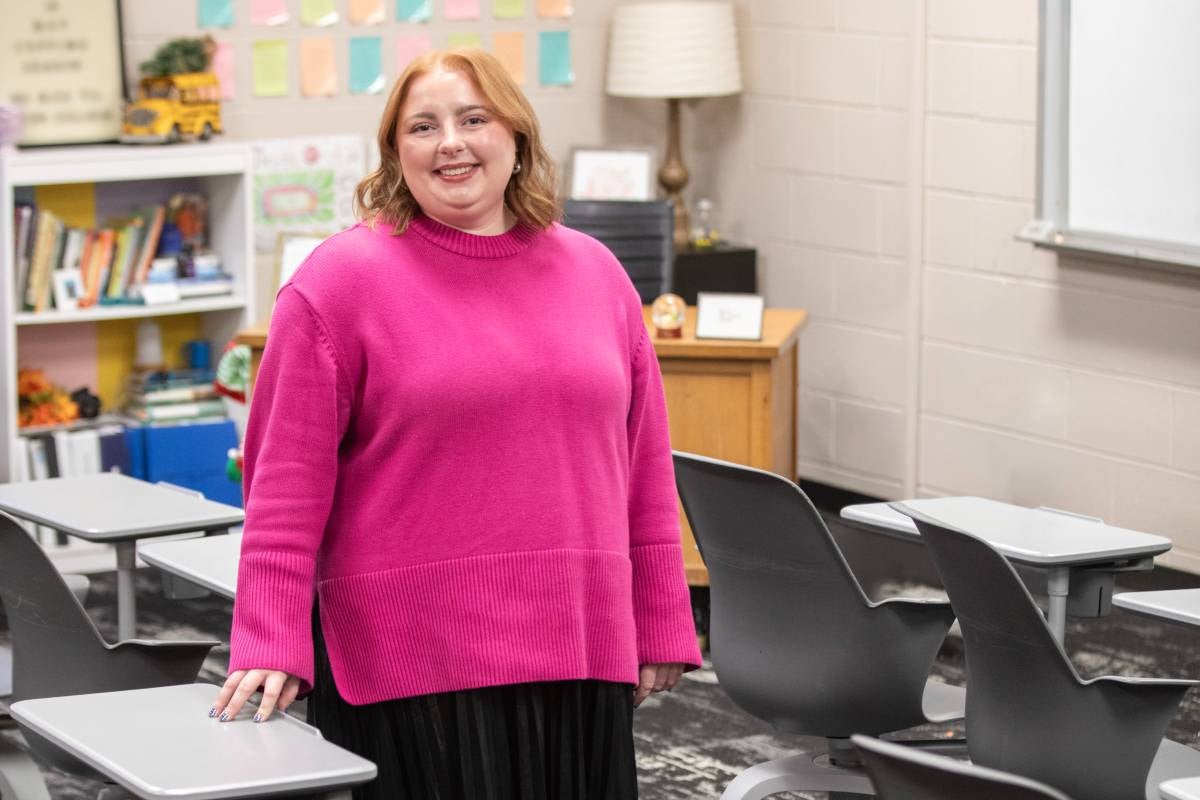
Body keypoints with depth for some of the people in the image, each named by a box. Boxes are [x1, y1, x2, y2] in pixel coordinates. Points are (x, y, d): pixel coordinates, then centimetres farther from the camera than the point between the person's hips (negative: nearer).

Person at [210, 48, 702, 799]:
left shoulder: (595, 272, 10)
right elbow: (288, 481, -7)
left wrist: (661, 627, 11)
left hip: (582, 649, 4)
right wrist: (271, 644, -14)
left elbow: (644, 468, 13)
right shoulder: (341, 279, -4)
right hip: (411, 662, -4)